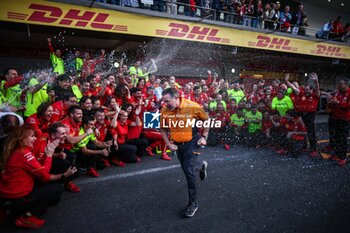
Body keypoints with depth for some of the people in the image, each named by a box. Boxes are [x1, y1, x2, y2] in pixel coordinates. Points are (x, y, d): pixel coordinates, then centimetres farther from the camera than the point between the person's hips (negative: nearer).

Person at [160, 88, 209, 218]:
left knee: (189, 171, -10)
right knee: (186, 169, 22)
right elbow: (163, 129, 3)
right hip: (177, 144, 5)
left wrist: (204, 137, -5)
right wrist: (168, 144, -5)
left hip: (191, 142, -4)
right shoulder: (164, 111, -13)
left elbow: (206, 119, -3)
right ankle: (202, 166, 57)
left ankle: (193, 203, 9)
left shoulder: (193, 106, -20)